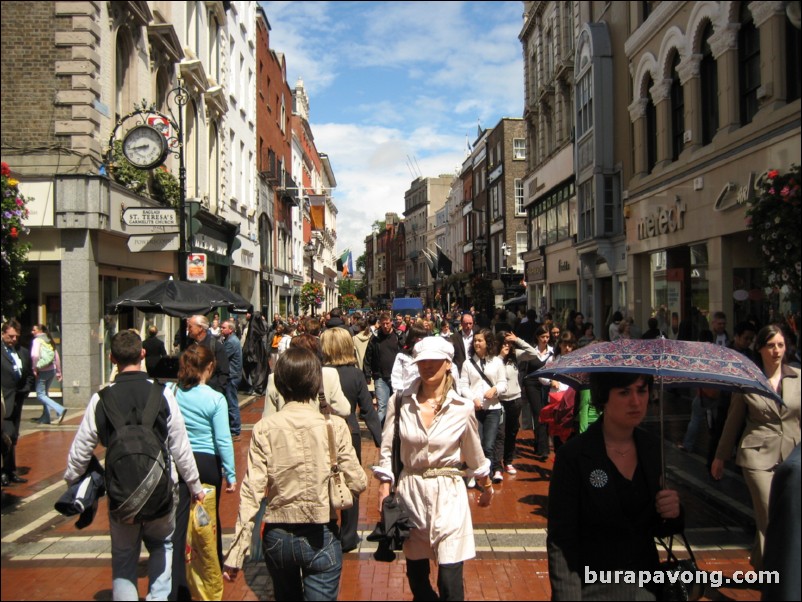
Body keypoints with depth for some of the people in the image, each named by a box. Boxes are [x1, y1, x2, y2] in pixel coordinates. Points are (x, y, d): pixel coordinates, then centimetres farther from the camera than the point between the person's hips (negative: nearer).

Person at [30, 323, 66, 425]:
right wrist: (58, 372, 17)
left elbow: (34, 355, -24)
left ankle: (60, 410, -19)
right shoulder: (50, 341, 12)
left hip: (42, 371, -7)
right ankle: (45, 418, 21)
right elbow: (57, 357, 13)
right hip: (52, 370, 7)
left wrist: (34, 368, -13)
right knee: (45, 393, 18)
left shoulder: (37, 340, -8)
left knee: (40, 395, -1)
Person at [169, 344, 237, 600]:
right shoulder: (215, 399, -14)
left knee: (177, 524, 5)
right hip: (207, 463, -2)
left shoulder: (170, 393, -6)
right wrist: (231, 475, -5)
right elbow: (223, 440, -13)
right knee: (210, 520, 19)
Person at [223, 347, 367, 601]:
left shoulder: (264, 429, -10)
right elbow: (357, 483, -11)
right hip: (321, 538, -3)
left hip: (277, 537, 3)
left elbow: (251, 492, -12)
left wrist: (235, 554, -7)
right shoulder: (334, 426, -13)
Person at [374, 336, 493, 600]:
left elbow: (474, 454, 7)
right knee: (416, 575, 14)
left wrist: (487, 487, 18)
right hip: (410, 491, 2)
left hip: (449, 494, -1)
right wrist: (384, 487, -2)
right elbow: (387, 449, 1)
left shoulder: (463, 408, -6)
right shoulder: (400, 401, -5)